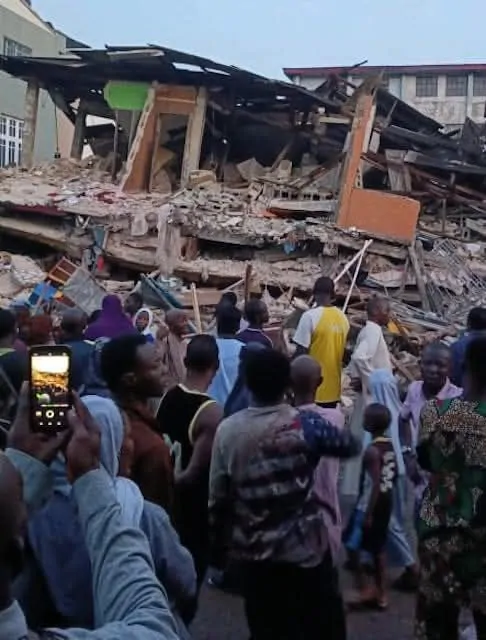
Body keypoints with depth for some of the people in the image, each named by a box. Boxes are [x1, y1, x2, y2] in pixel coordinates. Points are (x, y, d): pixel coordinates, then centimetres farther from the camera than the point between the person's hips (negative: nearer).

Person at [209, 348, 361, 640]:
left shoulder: (227, 430, -9)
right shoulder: (305, 424, -15)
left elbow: (217, 499, -4)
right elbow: (351, 446, 2)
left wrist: (218, 549, 10)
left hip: (253, 552, 2)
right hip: (304, 549, -2)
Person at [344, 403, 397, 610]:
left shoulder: (372, 450, -21)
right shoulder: (390, 445, 4)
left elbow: (375, 484, -23)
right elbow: (393, 474, 12)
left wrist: (368, 514, -20)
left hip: (370, 504, -9)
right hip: (386, 502, 9)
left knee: (352, 545, 5)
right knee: (378, 548, 16)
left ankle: (364, 589, 9)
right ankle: (380, 593, 23)